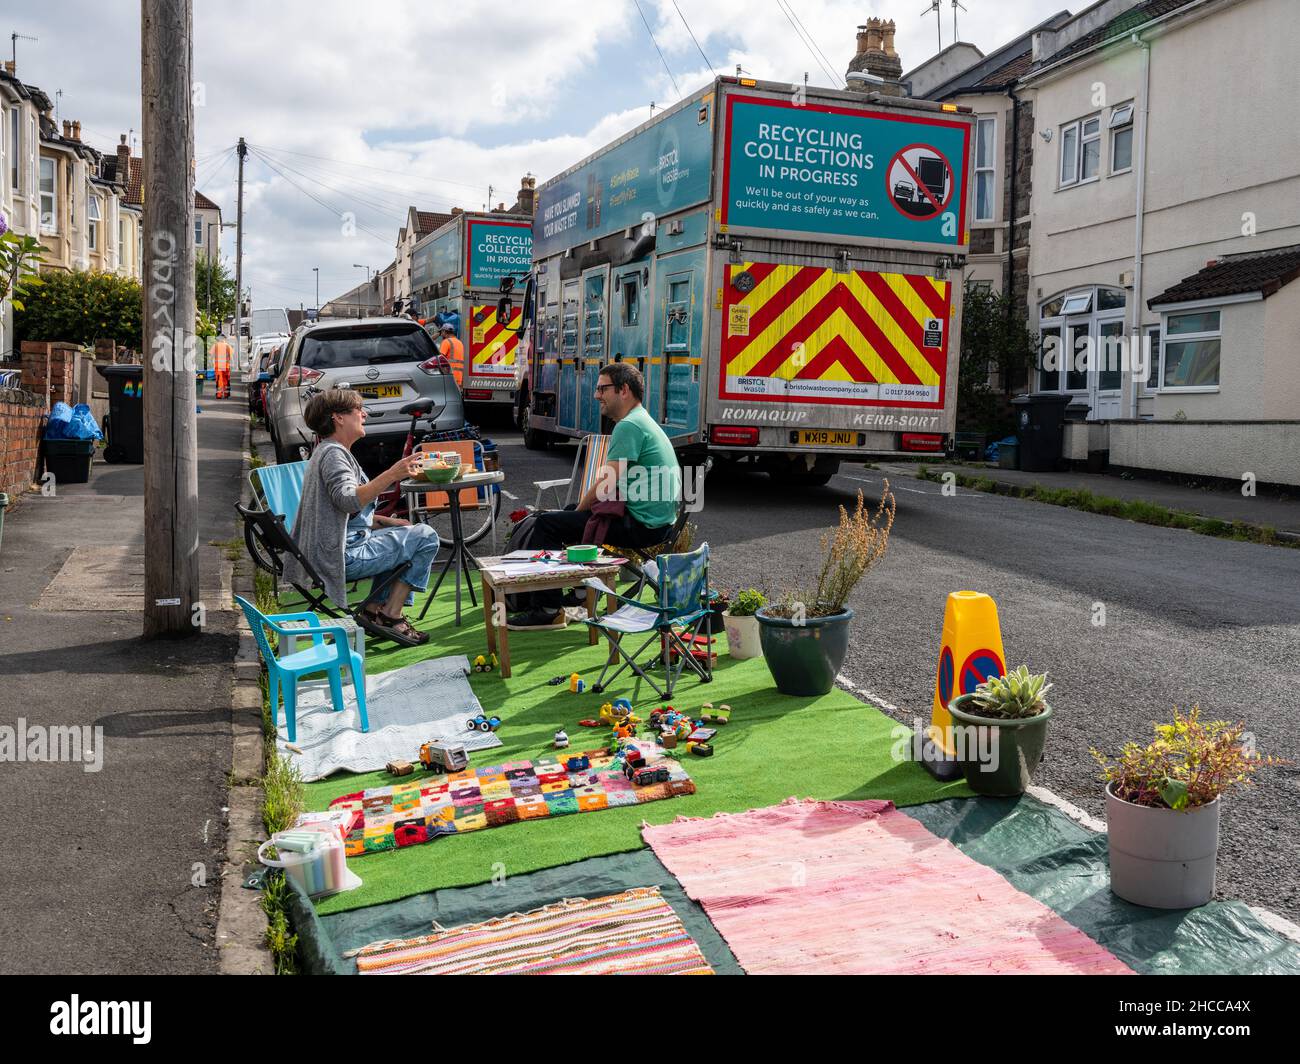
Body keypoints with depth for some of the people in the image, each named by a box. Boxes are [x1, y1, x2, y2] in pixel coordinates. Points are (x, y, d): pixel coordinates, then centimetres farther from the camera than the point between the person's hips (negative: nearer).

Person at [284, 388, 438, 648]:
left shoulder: (328, 452, 21)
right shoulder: (333, 453, -13)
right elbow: (348, 500, -31)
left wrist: (386, 522, 13)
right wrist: (392, 475, -37)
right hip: (344, 555, -11)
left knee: (400, 537, 27)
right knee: (425, 537, -8)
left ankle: (375, 609, 14)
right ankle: (390, 616, -7)